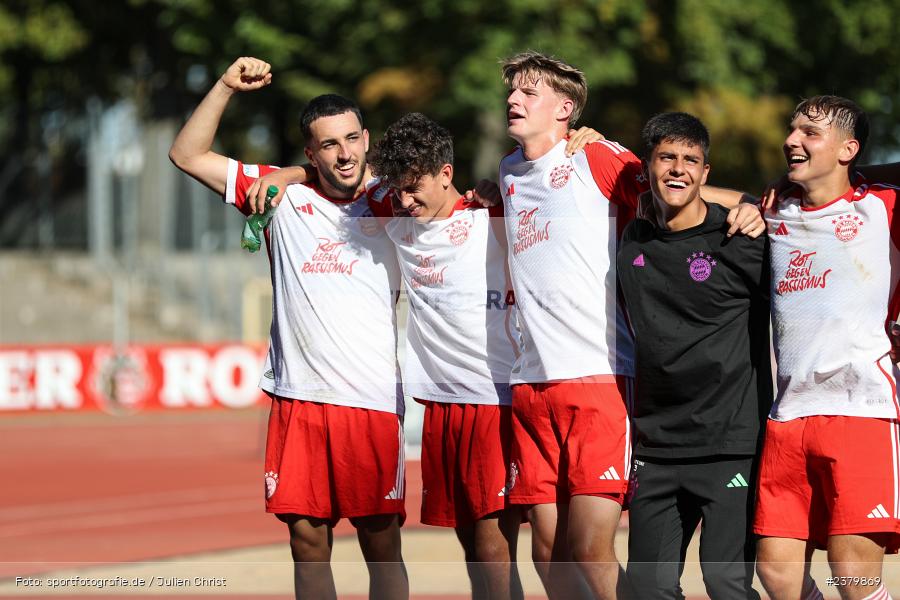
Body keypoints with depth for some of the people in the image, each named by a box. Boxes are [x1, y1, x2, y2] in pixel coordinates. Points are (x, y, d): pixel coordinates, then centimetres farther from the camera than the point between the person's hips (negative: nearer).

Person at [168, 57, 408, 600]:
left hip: (373, 401, -1)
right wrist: (227, 87, 4)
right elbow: (188, 155, 11)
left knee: (382, 544, 0)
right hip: (297, 399, 1)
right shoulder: (285, 196, 9)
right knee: (307, 539, 3)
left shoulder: (393, 207, 7)